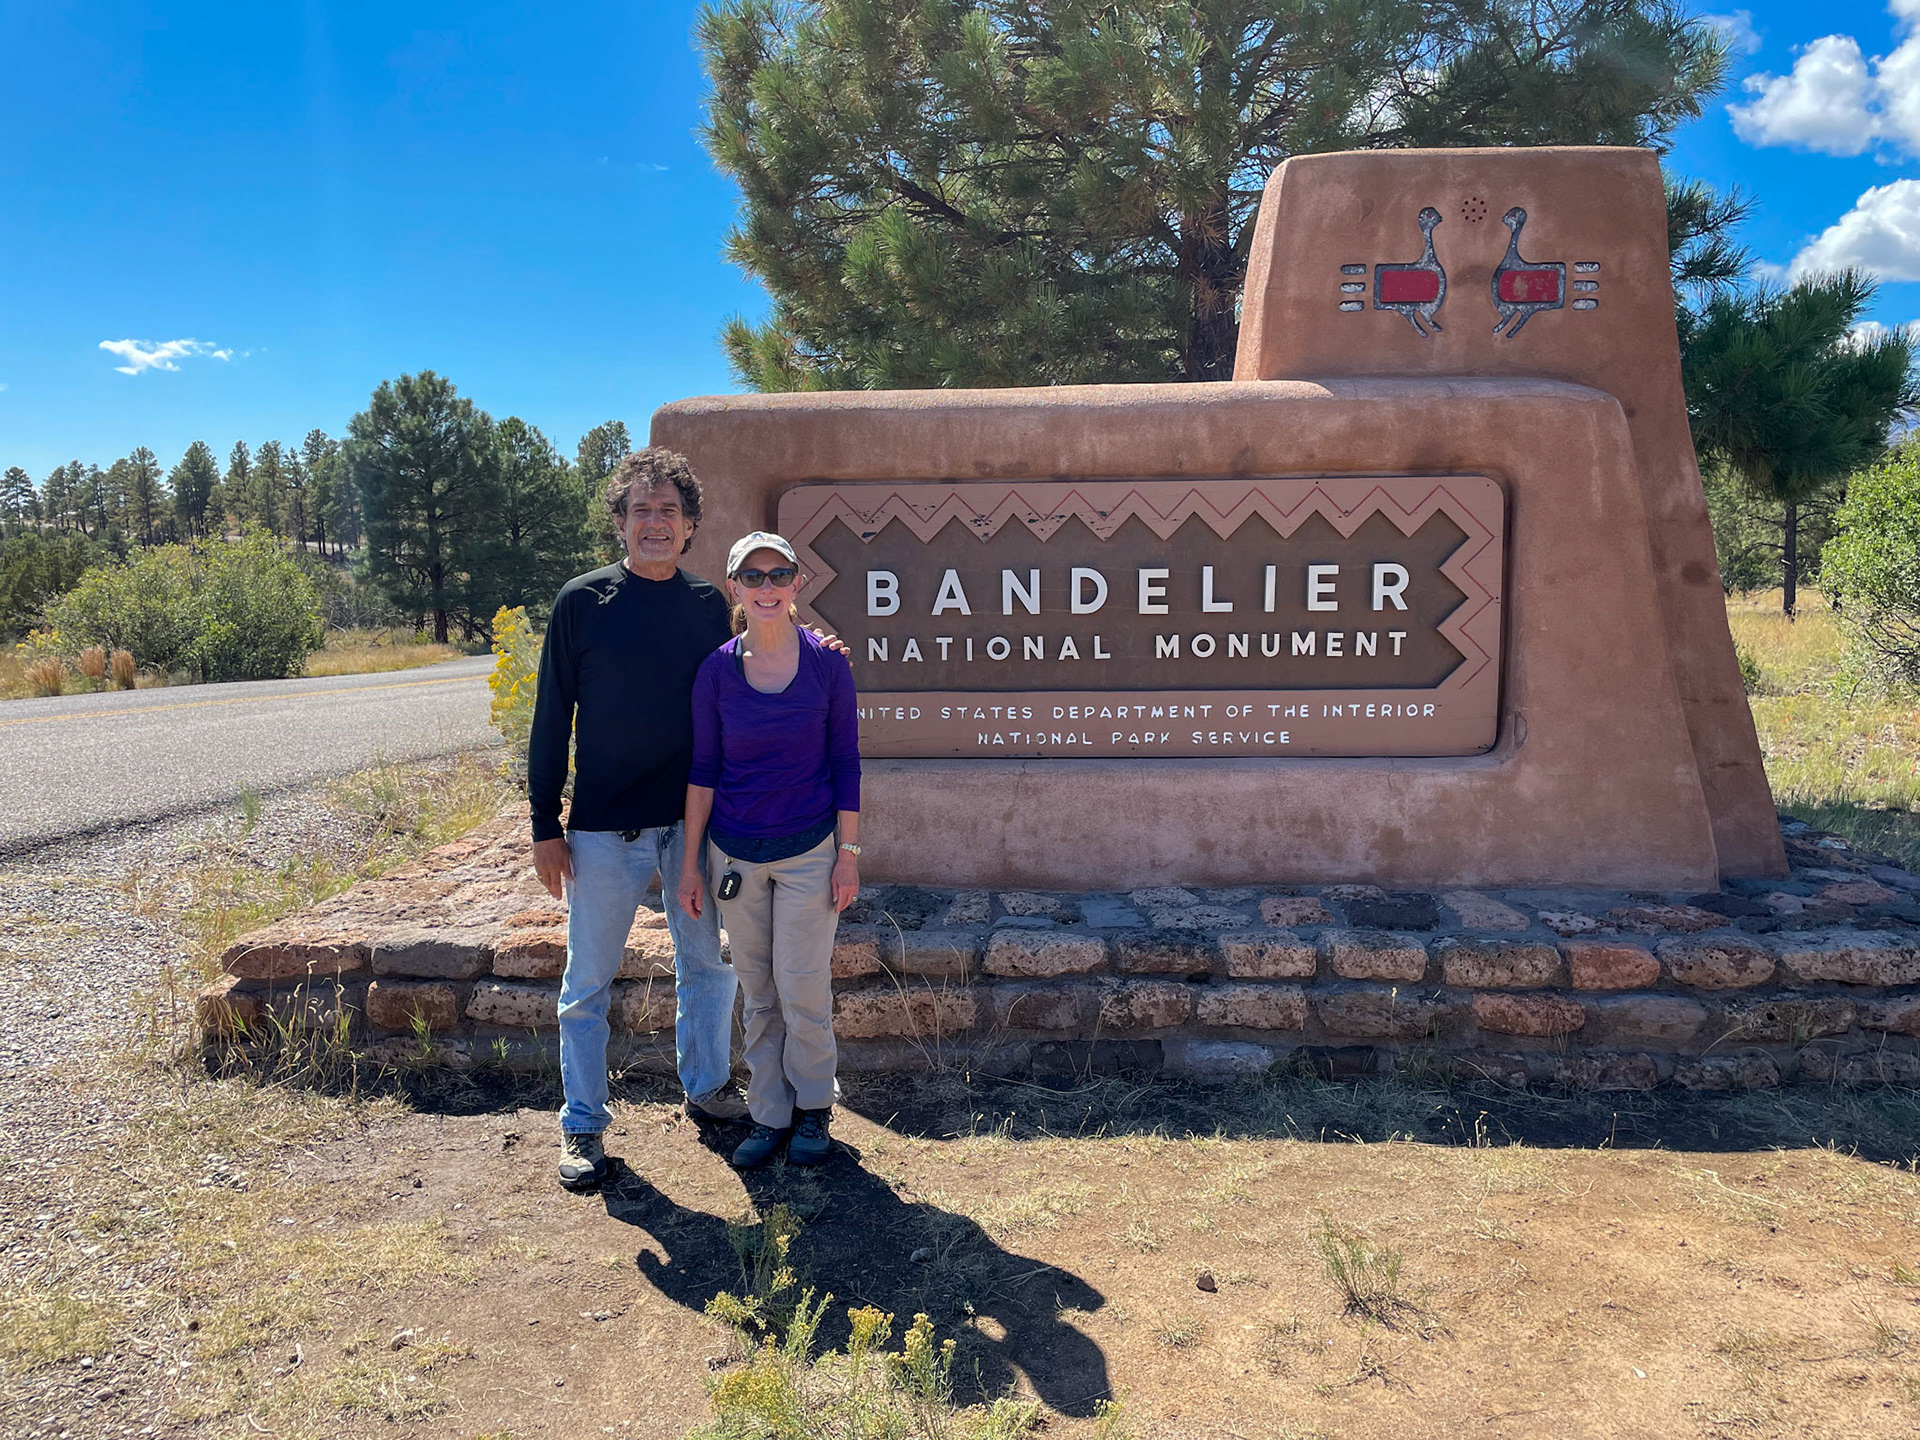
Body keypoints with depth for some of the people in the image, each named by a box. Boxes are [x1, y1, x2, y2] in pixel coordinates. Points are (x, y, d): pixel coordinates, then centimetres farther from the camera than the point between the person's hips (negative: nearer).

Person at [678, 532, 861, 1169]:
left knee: (803, 989, 1)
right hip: (735, 852, 2)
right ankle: (769, 1115, 26)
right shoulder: (717, 669, -3)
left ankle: (813, 1109, 23)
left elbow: (846, 763, -2)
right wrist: (691, 860, 2)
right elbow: (703, 769, 2)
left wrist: (849, 853, -4)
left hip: (809, 850, -2)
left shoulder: (826, 662, -6)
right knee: (757, 992, 11)